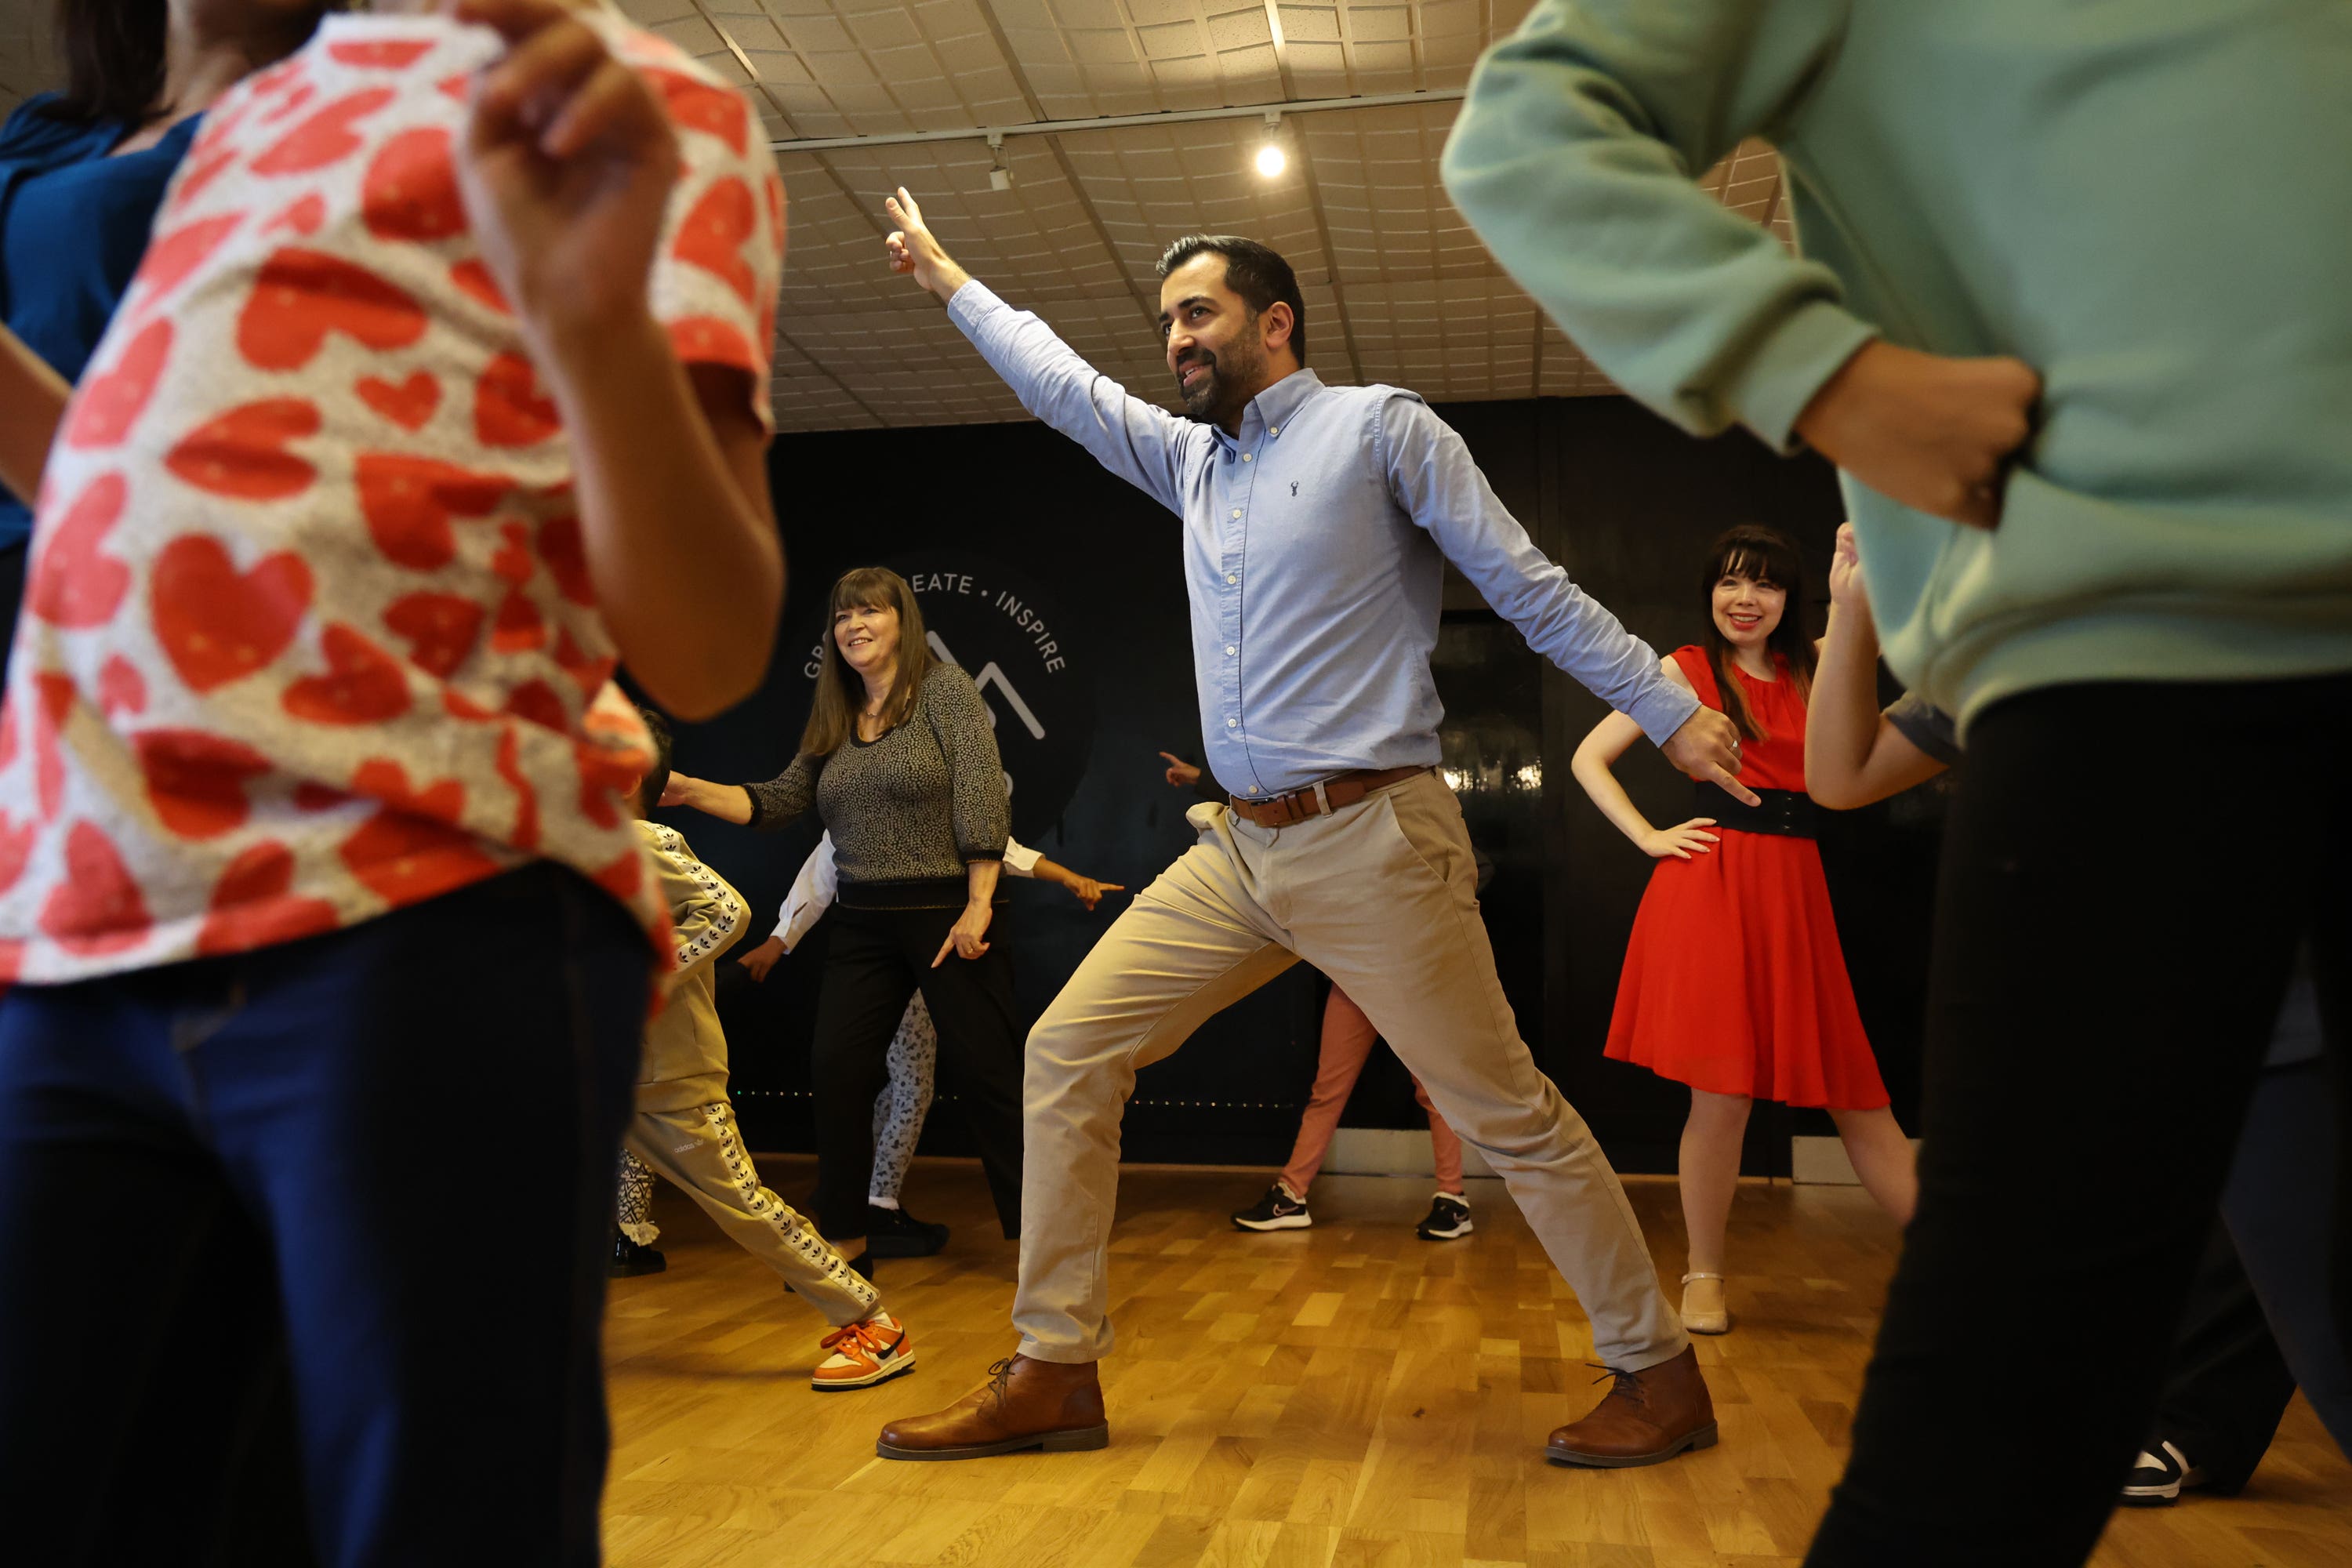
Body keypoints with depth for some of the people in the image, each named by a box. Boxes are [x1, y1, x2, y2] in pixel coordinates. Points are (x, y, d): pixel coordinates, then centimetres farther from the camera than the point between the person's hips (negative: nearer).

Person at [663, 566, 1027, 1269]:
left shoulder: (945, 689, -5)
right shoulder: (833, 719, 14)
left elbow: (982, 800, -13)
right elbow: (778, 801, 12)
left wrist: (978, 905, -20)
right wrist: (692, 792, -2)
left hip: (948, 911, -6)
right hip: (862, 922, 6)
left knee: (986, 1077, -2)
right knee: (838, 1074, 5)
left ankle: (1036, 1232, 10)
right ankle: (843, 1238, 20)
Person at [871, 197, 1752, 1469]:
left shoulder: (1379, 426, 0)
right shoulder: (1191, 459, 18)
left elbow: (1532, 589, -2)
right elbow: (1065, 388, 30)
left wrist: (1669, 712, -5)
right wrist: (946, 278, 37)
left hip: (1370, 842, -6)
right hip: (1239, 848, 7)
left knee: (1507, 1113, -1)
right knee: (1067, 1052, 1)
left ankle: (1661, 1376, 18)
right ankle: (1054, 1374, 11)